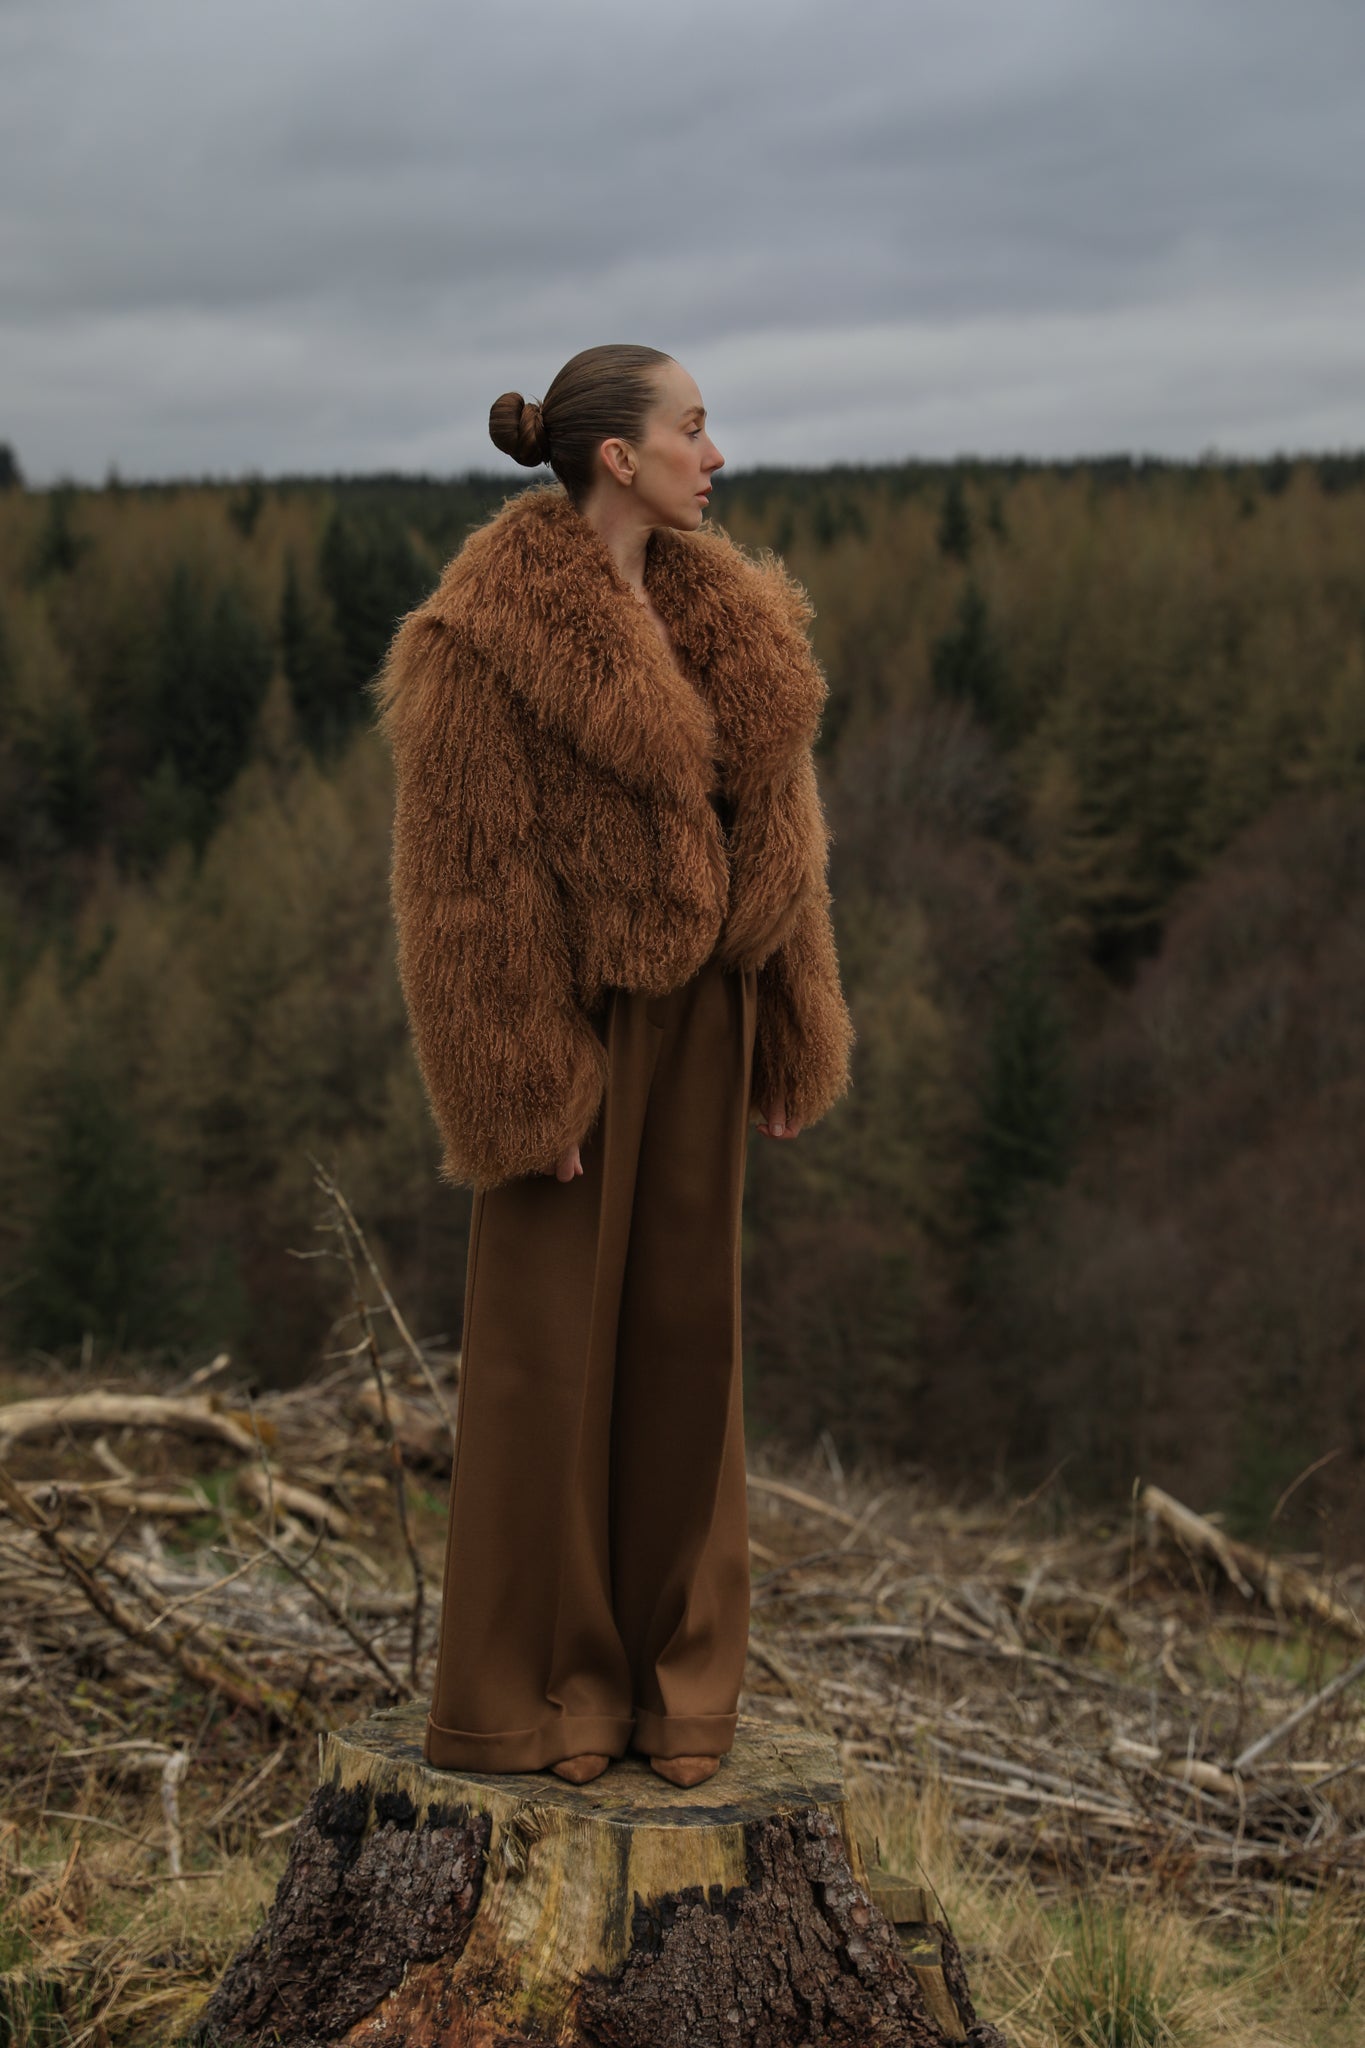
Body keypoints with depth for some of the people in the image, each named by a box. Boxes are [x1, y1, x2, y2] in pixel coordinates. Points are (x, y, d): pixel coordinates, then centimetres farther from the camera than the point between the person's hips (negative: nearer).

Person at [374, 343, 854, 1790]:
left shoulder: (717, 611, 8)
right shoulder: (489, 633, -14)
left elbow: (770, 826, 11)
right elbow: (465, 873, -15)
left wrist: (791, 1039, 8)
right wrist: (516, 1096, -17)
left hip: (699, 1019, 7)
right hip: (570, 1022, -7)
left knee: (681, 1339, 11)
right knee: (547, 1346, 2)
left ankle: (670, 1674, 23)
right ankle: (530, 1689, 16)